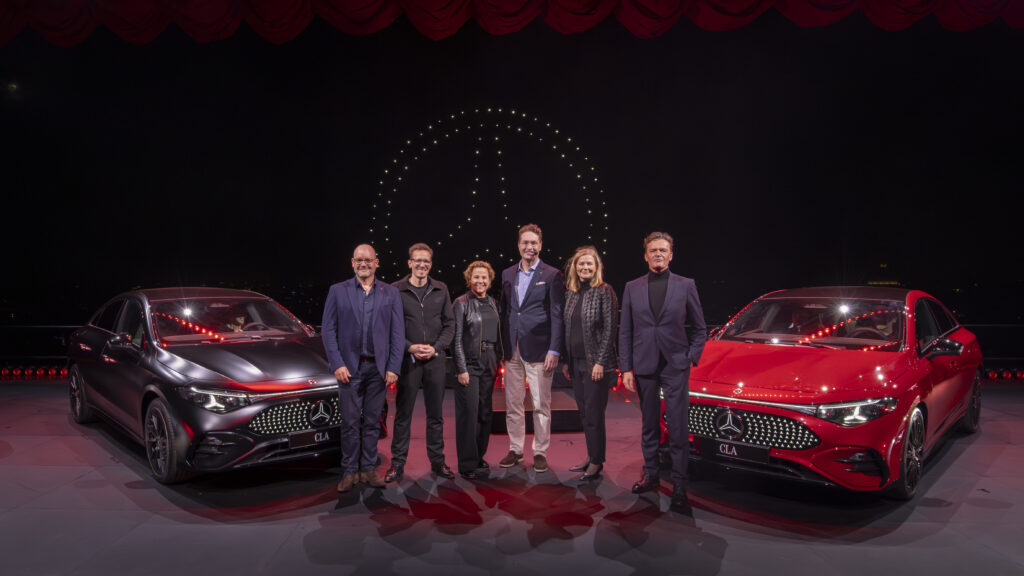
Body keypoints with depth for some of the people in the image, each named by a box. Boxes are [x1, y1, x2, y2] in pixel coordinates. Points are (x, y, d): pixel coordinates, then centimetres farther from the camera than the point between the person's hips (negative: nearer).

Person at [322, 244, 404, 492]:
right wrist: (337, 365, -8)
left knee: (372, 422, 8)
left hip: (378, 368, 1)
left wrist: (393, 367, -4)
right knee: (350, 422, 1)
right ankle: (350, 471, 12)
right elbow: (329, 330, 2)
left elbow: (398, 332, 4)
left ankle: (368, 469, 18)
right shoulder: (337, 291, 5)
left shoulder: (391, 293, 7)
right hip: (350, 367, -1)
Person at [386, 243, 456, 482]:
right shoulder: (396, 290, -1)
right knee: (403, 414, 4)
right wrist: (410, 347, -13)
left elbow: (450, 325, 8)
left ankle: (437, 461, 21)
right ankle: (398, 463, 14)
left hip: (435, 360, 3)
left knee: (435, 414, 10)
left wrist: (435, 348, -7)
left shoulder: (441, 290, 8)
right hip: (407, 360, -2)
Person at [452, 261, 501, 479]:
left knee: (485, 412, 10)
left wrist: (497, 362, 11)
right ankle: (467, 463, 5)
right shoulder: (461, 303, -6)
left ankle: (479, 456, 24)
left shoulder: (493, 303, 11)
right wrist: (461, 369, -12)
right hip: (469, 364, -5)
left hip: (489, 364, 6)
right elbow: (457, 339, -9)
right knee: (469, 412, -3)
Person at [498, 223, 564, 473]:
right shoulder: (507, 274, 11)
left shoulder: (551, 275, -2)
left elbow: (557, 315, -5)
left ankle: (540, 452, 16)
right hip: (512, 350, 4)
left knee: (541, 405, 4)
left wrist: (554, 350, -11)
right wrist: (500, 347, 8)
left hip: (538, 349, -4)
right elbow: (503, 310, 14)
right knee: (512, 404, 11)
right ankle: (515, 450, 24)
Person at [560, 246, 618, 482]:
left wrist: (600, 362, -16)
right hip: (576, 363, 7)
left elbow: (610, 329, -11)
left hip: (595, 363, -6)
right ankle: (591, 456, 24)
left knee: (594, 413, -2)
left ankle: (596, 462, 9)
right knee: (584, 412, 13)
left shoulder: (604, 291, -8)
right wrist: (565, 360, 11)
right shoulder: (570, 293, 11)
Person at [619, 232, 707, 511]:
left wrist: (691, 359, -3)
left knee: (678, 430, -3)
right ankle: (650, 475, 28)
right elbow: (625, 332, 6)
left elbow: (699, 328, 7)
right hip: (644, 367, 2)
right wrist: (626, 368, 0)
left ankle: (679, 488, 4)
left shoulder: (686, 286, 3)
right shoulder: (632, 288, 6)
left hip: (675, 366, -2)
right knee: (649, 426, 13)